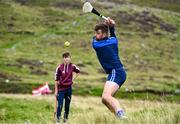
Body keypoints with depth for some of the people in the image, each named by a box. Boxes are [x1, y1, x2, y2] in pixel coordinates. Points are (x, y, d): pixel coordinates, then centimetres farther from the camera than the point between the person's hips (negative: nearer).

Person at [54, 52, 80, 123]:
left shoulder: (72, 66, -3)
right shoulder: (59, 67, -11)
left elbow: (78, 71, 20)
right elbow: (56, 79, -7)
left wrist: (73, 79, 9)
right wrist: (56, 90, -7)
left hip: (69, 88, 3)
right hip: (61, 89, -3)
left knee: (67, 105, 9)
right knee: (60, 105, -8)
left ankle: (65, 118, 21)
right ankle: (58, 118, 4)